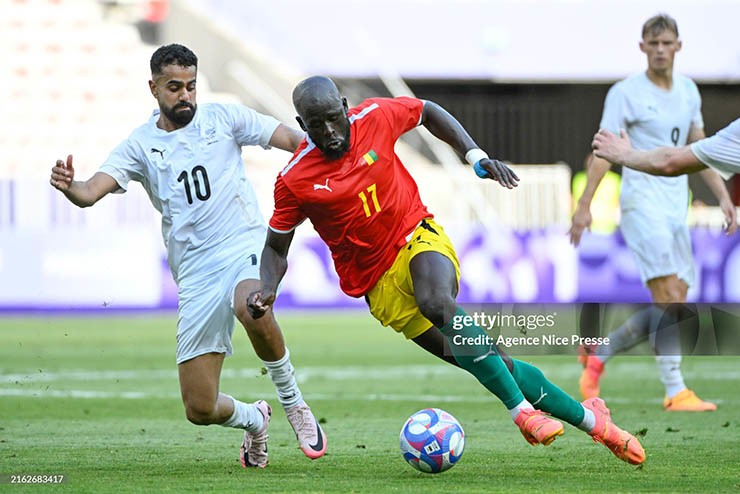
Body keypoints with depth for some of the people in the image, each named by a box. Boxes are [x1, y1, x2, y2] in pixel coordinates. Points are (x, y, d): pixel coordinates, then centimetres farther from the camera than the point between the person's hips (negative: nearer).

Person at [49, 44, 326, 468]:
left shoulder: (223, 118, 5)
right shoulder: (140, 146, 5)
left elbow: (293, 139, 2)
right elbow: (91, 192, -7)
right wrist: (69, 187, -30)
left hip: (246, 247, -2)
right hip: (196, 276, 2)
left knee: (251, 308, -41)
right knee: (200, 409, -2)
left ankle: (294, 403, -15)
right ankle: (254, 420, 35)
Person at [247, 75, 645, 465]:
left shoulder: (374, 117, -9)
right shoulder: (295, 181, -12)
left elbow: (429, 112, 12)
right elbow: (276, 247, 0)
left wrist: (476, 156, 3)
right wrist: (266, 290, -18)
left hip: (417, 237, 0)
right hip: (379, 282, 0)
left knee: (436, 301, -37)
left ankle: (522, 412, -28)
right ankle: (589, 419, 6)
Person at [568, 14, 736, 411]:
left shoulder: (688, 91, 13)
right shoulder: (625, 92, -6)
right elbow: (603, 151, -7)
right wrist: (584, 206, -13)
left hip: (676, 208, 7)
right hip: (642, 202, -7)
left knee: (672, 308, 5)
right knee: (669, 299, -15)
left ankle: (598, 354, 20)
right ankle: (675, 393, -14)